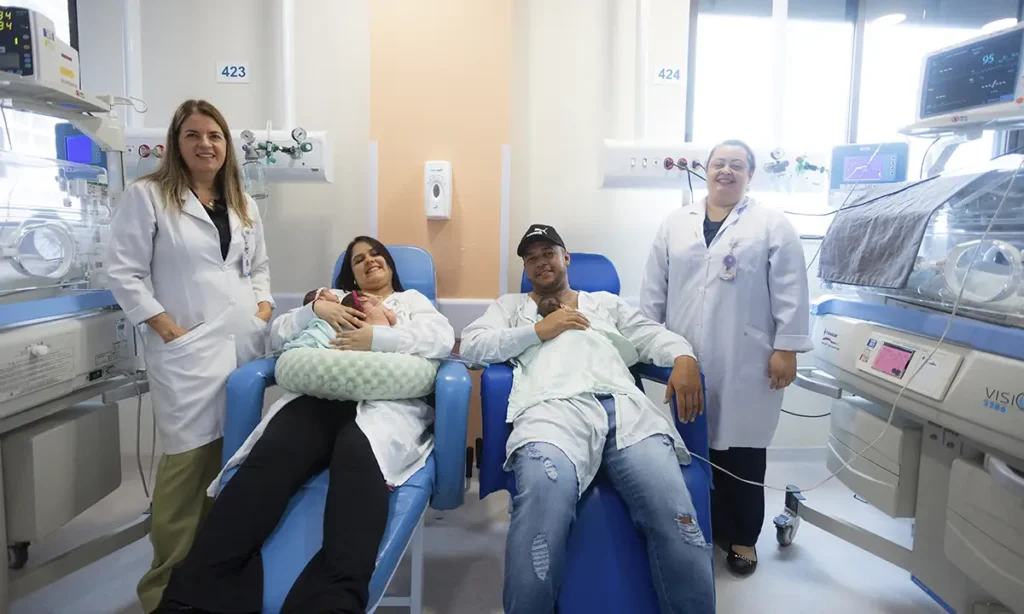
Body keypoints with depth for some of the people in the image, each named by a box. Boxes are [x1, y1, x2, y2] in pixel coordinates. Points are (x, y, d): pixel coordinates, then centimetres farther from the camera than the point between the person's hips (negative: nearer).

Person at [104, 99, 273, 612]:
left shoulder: (243, 204, 18)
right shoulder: (147, 196, 0)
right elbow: (124, 272, -5)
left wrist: (264, 305, 5)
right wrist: (167, 328, -11)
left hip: (245, 342, 5)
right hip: (187, 347, -5)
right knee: (189, 460, -6)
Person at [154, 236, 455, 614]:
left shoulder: (413, 300, 27)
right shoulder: (333, 299, 35)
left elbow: (442, 339, 5)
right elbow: (278, 335, 24)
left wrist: (376, 338, -7)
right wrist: (316, 309, 5)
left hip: (388, 402, -2)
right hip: (320, 395, 3)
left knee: (357, 458, -39)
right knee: (269, 458, -31)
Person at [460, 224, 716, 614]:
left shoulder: (606, 302, 37)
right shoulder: (511, 306, 32)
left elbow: (652, 335, 23)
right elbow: (471, 345, 14)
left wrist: (684, 358, -1)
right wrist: (539, 330, 6)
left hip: (627, 408, 2)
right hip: (554, 408, -2)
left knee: (674, 517, -25)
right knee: (542, 512, -35)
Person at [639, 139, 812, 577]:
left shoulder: (772, 225, 1)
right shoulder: (675, 224, 11)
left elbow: (790, 293, -4)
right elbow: (654, 289, 10)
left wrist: (786, 349, -9)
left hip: (745, 364, -2)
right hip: (686, 361, 3)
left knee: (741, 452, 6)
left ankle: (742, 536, 23)